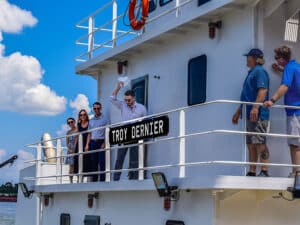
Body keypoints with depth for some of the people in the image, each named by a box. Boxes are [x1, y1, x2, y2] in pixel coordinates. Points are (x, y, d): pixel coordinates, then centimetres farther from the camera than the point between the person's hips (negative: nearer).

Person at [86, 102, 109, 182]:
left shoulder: (104, 119, 2)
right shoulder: (91, 120, 16)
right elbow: (89, 134, 17)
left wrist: (104, 143, -14)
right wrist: (87, 144, 7)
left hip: (101, 142, -5)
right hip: (93, 142, 5)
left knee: (102, 162, -9)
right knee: (93, 163, 6)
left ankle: (102, 180, -8)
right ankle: (94, 180, 10)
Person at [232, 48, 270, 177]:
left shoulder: (259, 71, -5)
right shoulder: (251, 73, 24)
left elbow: (263, 90, -19)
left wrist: (255, 107, -28)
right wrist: (238, 113, 28)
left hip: (258, 114, -10)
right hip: (250, 115, 10)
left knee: (260, 143, -11)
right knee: (251, 144, 8)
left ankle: (264, 171, -10)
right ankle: (252, 172, 11)